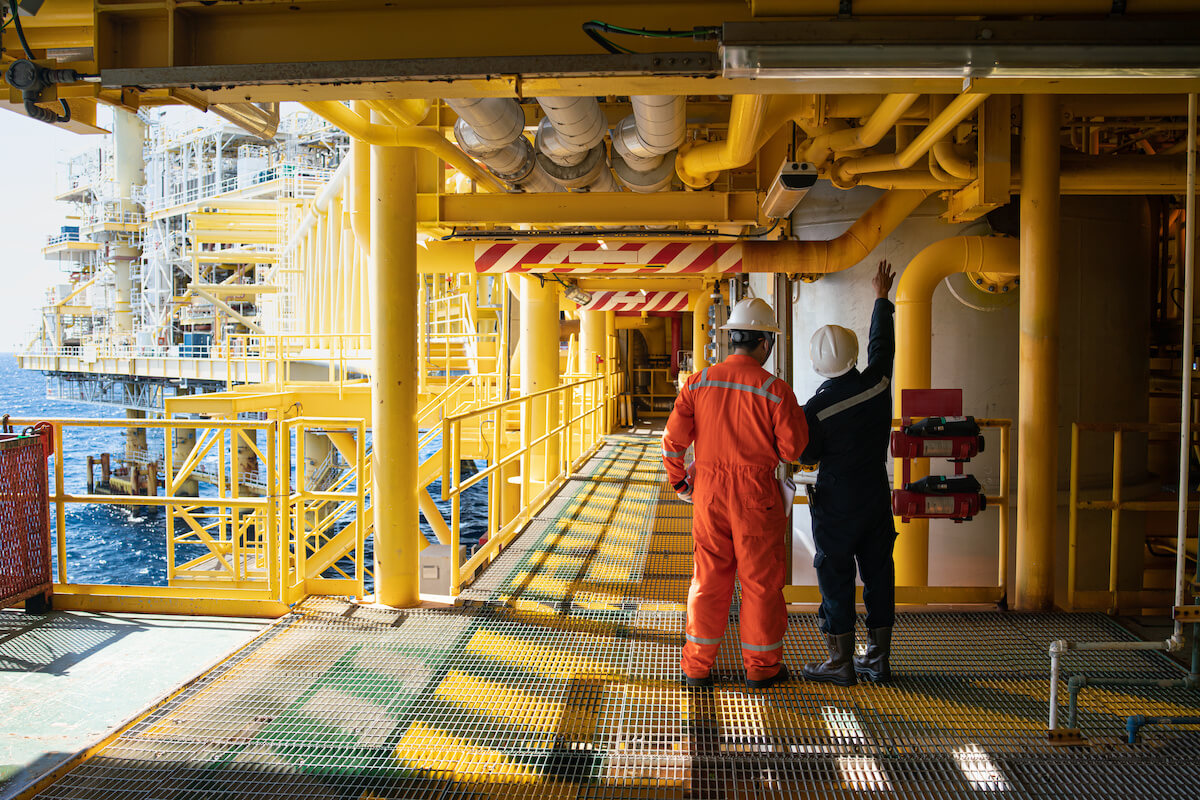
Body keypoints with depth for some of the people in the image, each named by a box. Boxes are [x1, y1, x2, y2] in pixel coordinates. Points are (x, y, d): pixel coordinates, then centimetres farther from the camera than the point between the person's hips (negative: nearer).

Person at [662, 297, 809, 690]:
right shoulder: (776, 390, -11)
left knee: (708, 579, 12)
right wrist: (794, 415, 12)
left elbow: (673, 439, -2)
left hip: (709, 493, 3)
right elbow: (792, 449, -8)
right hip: (757, 495, -3)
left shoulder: (700, 381, -1)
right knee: (760, 581, 10)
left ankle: (697, 665, 19)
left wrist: (679, 481, 12)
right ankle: (760, 666, 22)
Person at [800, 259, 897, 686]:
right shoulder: (877, 383, -5)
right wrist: (882, 299, 27)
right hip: (877, 495, 5)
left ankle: (841, 663, 10)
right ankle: (877, 658, 20)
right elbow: (882, 344, 13)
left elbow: (806, 456, -6)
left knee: (835, 576, 4)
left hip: (837, 503, -5)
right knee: (878, 573, 11)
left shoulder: (817, 407, -18)